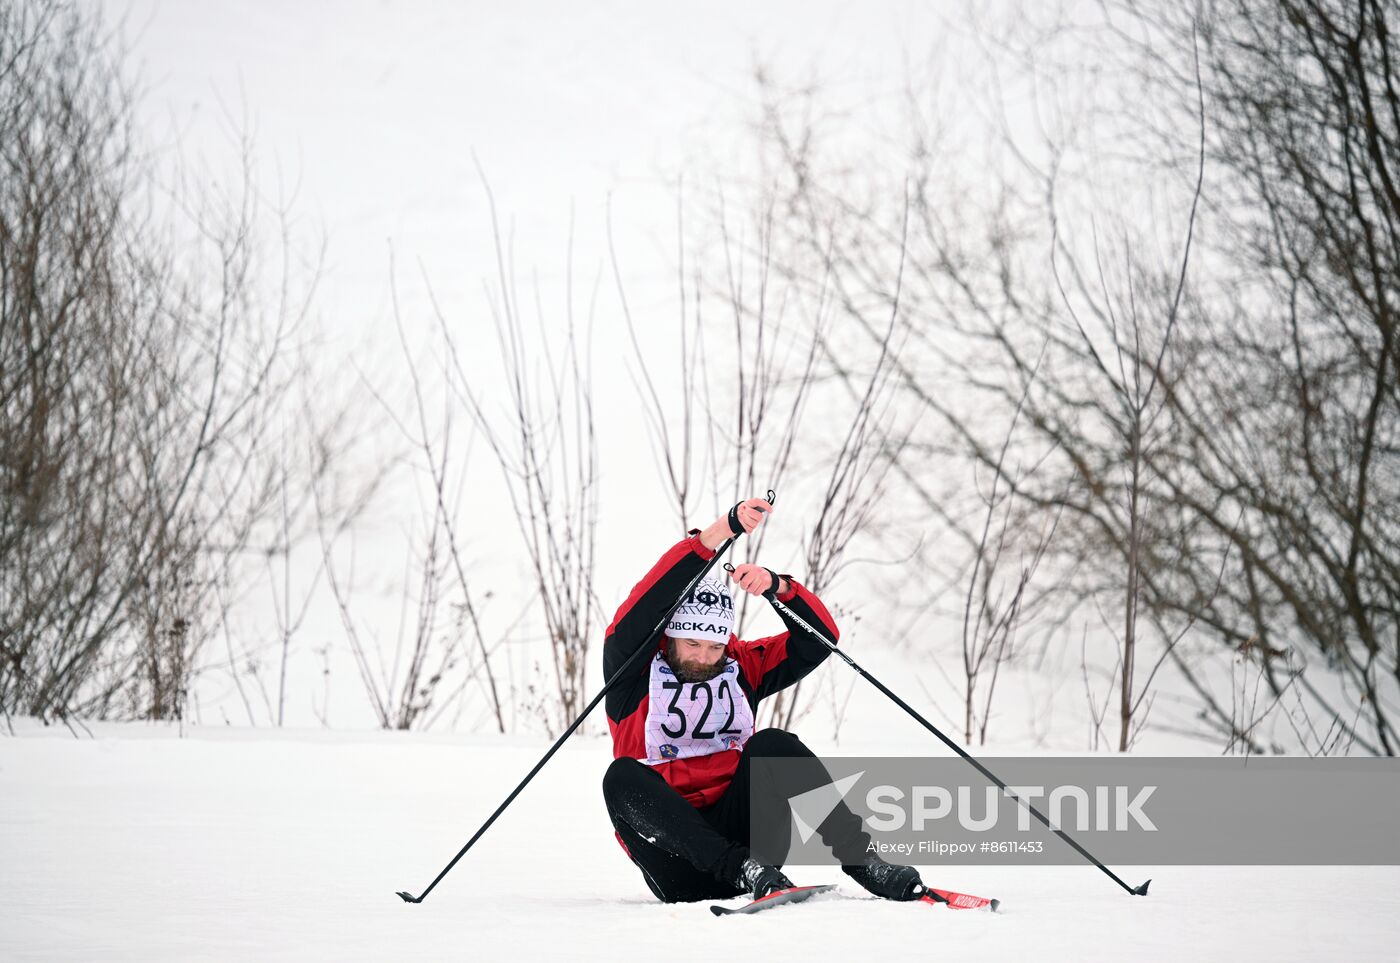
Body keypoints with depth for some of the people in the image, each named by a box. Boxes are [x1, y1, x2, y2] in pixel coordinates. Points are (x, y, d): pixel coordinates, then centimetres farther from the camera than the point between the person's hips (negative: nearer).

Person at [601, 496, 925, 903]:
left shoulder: (741, 667, 14)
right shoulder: (635, 672, 2)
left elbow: (819, 637, 6)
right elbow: (643, 609, -16)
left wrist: (779, 586, -14)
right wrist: (720, 532, -26)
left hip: (739, 833, 2)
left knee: (772, 745, -22)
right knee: (623, 777, -31)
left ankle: (857, 856, -27)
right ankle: (744, 868, -43)